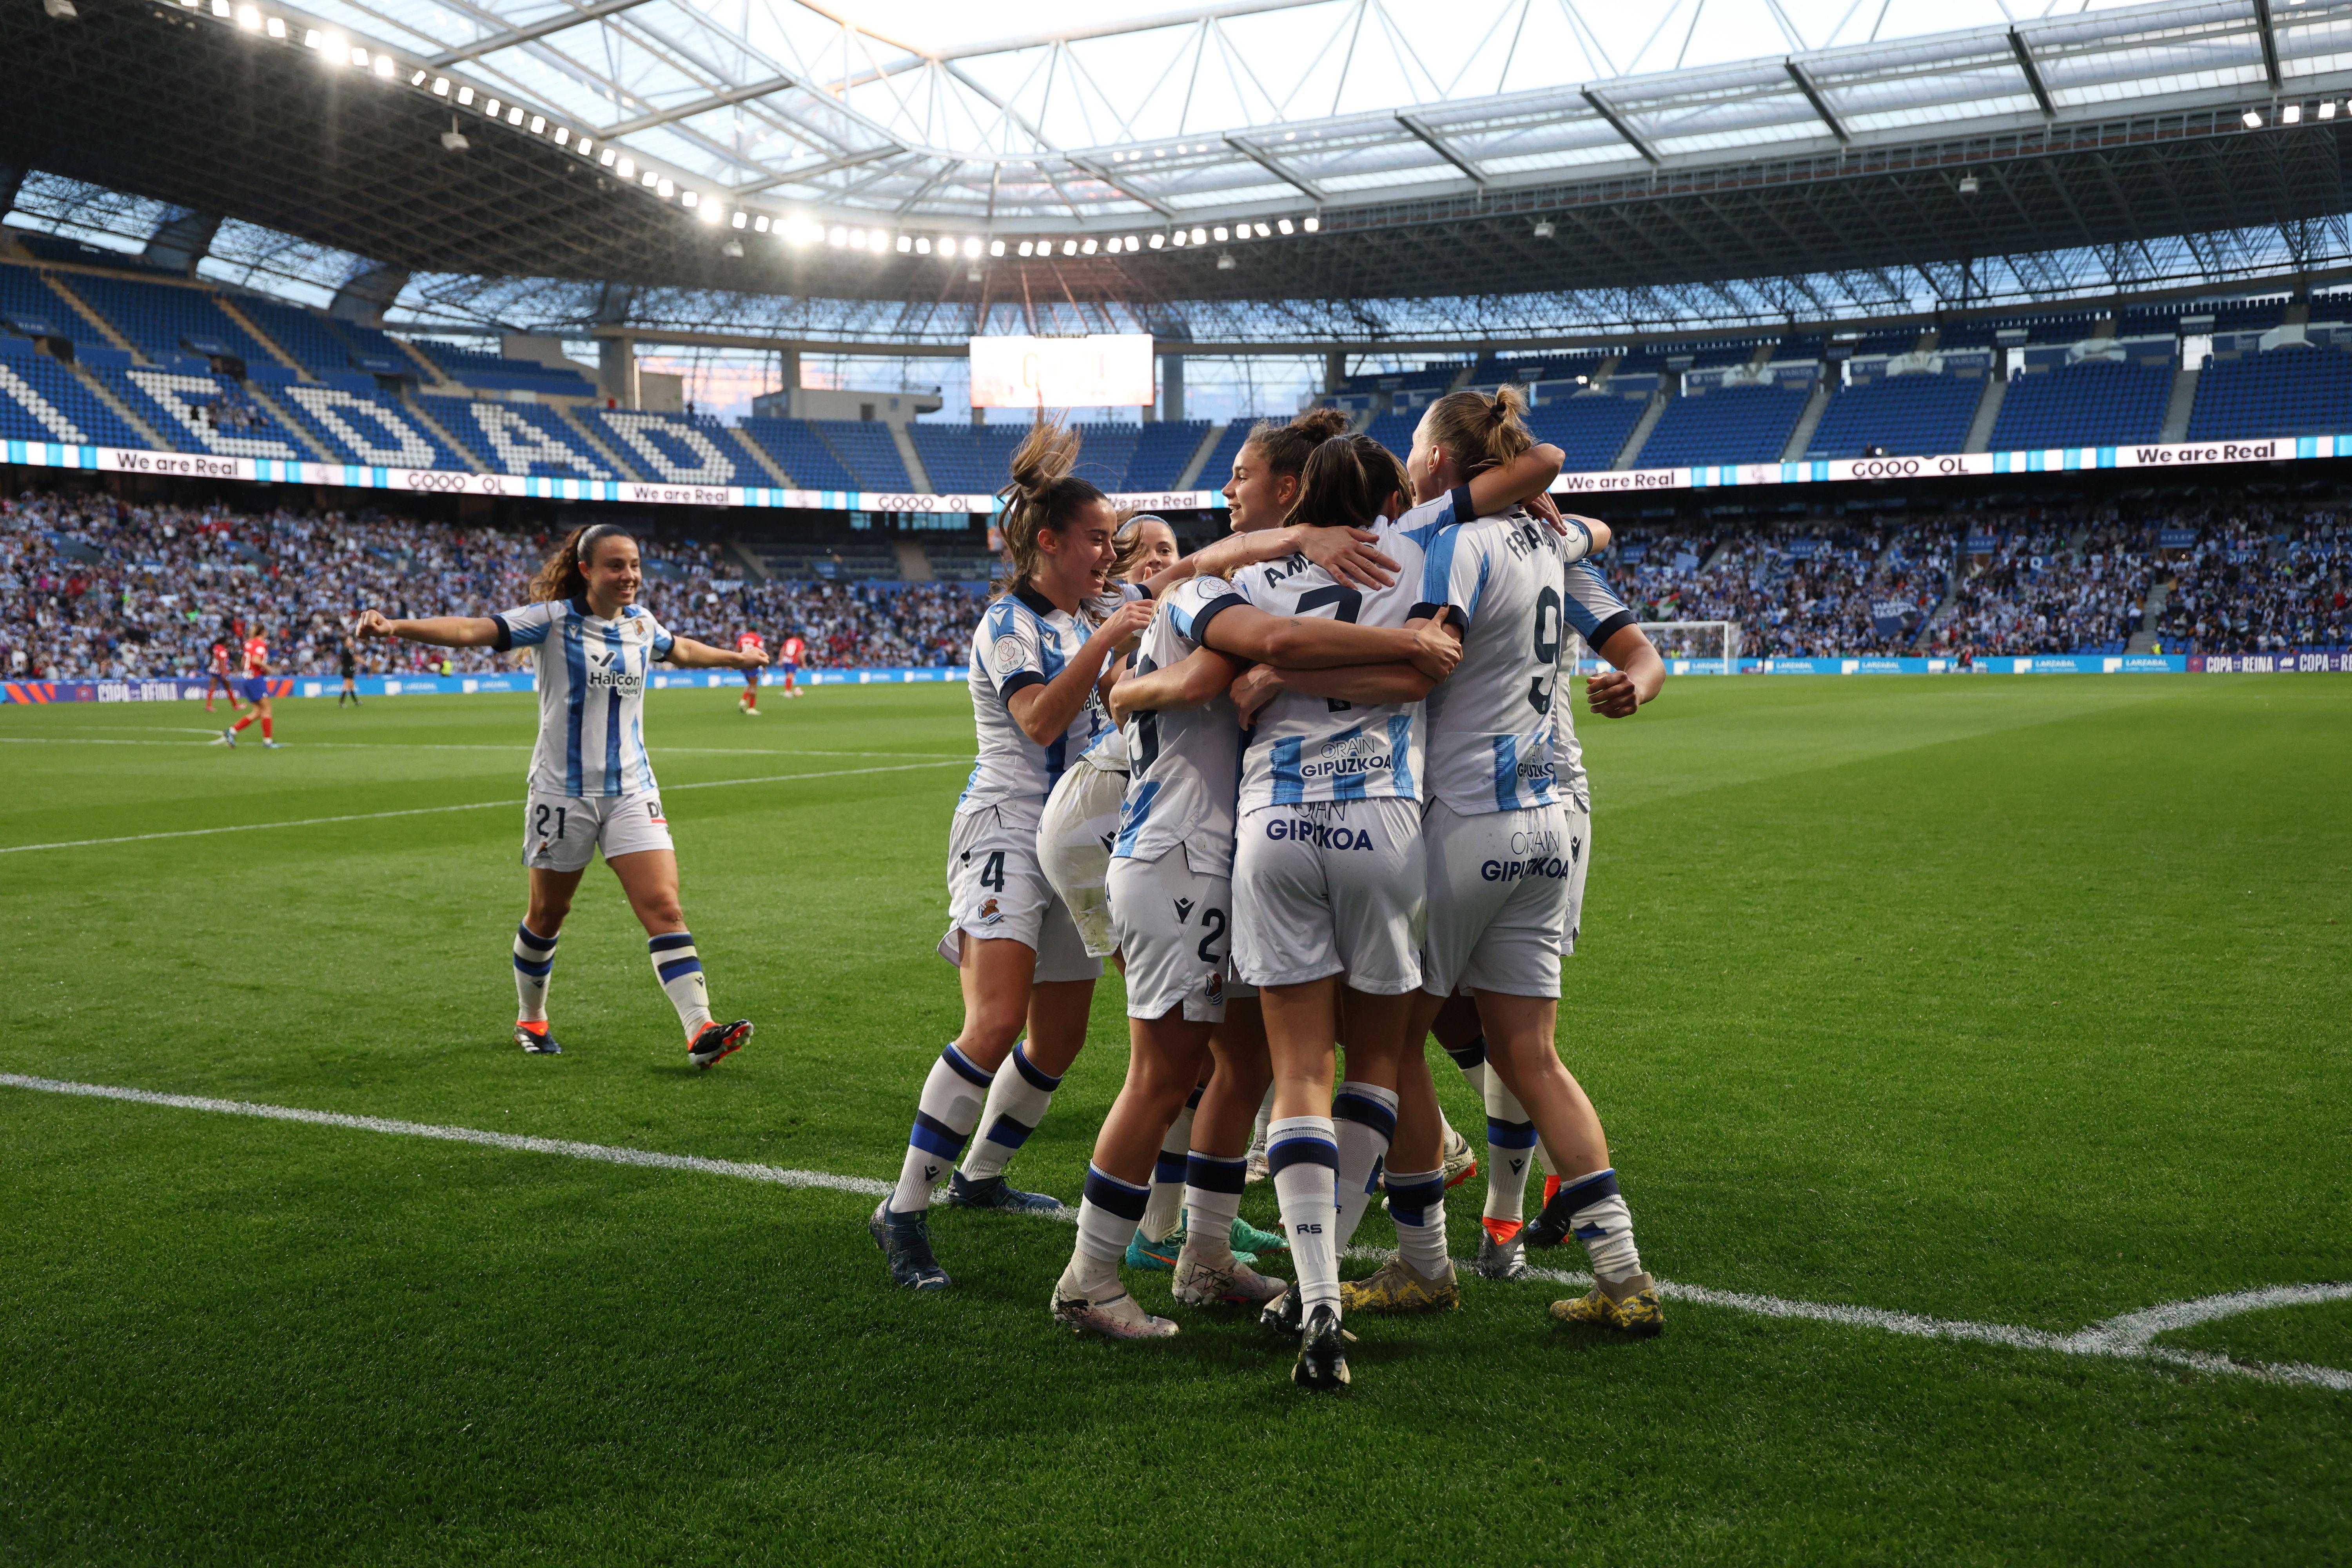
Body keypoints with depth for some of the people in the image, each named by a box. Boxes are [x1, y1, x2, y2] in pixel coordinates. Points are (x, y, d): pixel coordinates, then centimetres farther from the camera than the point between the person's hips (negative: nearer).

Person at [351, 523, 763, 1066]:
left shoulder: (641, 623, 6)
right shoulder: (553, 619, -9)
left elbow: (681, 649, 29)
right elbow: (472, 630, -21)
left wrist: (737, 658, 44)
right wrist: (395, 627, -35)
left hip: (632, 792, 3)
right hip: (563, 793, -3)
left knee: (664, 908, -10)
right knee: (547, 915, 13)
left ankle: (701, 1031, -15)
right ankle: (531, 1020, 35)